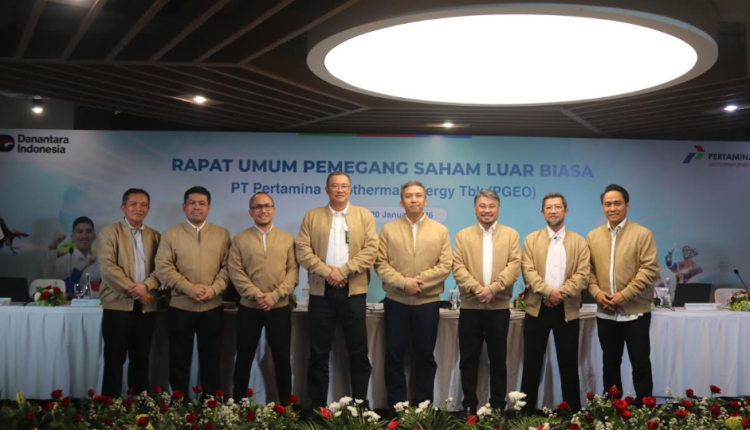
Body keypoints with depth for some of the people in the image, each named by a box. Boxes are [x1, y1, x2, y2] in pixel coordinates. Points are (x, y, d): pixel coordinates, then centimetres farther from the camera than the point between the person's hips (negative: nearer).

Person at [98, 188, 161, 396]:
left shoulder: (155, 236, 14)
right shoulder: (109, 232, 2)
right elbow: (108, 267, -9)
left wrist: (146, 286, -15)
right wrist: (133, 290, -15)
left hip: (146, 307, 4)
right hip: (118, 305, -3)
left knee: (141, 361, 9)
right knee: (114, 361, 1)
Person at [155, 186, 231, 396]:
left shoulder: (222, 234, 7)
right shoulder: (170, 235, 2)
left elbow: (228, 267, 1)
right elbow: (163, 268, -7)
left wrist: (214, 289, -15)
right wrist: (189, 288, -18)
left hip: (212, 309, 1)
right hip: (180, 309, -1)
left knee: (211, 362, 9)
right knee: (179, 362, 6)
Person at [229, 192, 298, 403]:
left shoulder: (287, 239, 6)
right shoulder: (239, 240, 3)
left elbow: (293, 271, 0)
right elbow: (235, 272, -5)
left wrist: (275, 295, -13)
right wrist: (257, 295, -15)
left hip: (280, 308, 1)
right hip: (249, 308, 0)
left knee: (282, 358, 7)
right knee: (244, 358, 7)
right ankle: (238, 404, 19)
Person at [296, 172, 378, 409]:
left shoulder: (364, 215, 7)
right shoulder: (311, 216, 9)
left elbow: (371, 250, -4)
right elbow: (303, 251, -1)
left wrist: (343, 270, -14)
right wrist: (327, 271, -14)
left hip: (354, 291, 0)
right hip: (321, 291, 0)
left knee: (358, 351, 5)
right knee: (319, 352, 5)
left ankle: (361, 404, 15)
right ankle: (317, 405, 14)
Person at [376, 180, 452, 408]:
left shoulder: (440, 230, 5)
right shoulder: (389, 229, 5)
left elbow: (445, 266, -3)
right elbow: (381, 263, -2)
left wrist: (420, 281, -15)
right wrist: (403, 282, -16)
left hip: (428, 302, 0)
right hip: (396, 301, 0)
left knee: (425, 355, 7)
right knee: (394, 355, 4)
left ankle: (423, 404, 17)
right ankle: (396, 404, 13)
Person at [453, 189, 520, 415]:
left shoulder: (511, 234, 7)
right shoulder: (463, 235, 8)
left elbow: (514, 266, -5)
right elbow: (458, 267, -2)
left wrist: (492, 288, -17)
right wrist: (476, 288, -17)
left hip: (499, 307, 0)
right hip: (470, 306, 0)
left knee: (498, 359, 8)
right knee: (469, 359, 5)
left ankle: (498, 405, 18)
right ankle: (469, 405, 14)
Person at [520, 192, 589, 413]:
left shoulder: (579, 242, 6)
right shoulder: (531, 240, 6)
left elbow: (583, 274, -5)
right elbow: (528, 272, -6)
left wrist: (562, 293, -18)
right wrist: (549, 291, -19)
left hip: (567, 310, 0)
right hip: (537, 308, 0)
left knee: (568, 364, 7)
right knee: (532, 363, 5)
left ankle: (573, 411, 17)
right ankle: (527, 410, 14)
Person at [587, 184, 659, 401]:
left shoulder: (643, 234, -4)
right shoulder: (593, 236, 9)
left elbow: (649, 269, -11)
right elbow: (589, 269, 9)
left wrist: (625, 295, -17)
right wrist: (596, 292, -8)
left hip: (635, 311, -4)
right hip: (605, 312, 4)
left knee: (640, 363, 2)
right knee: (610, 363, 13)